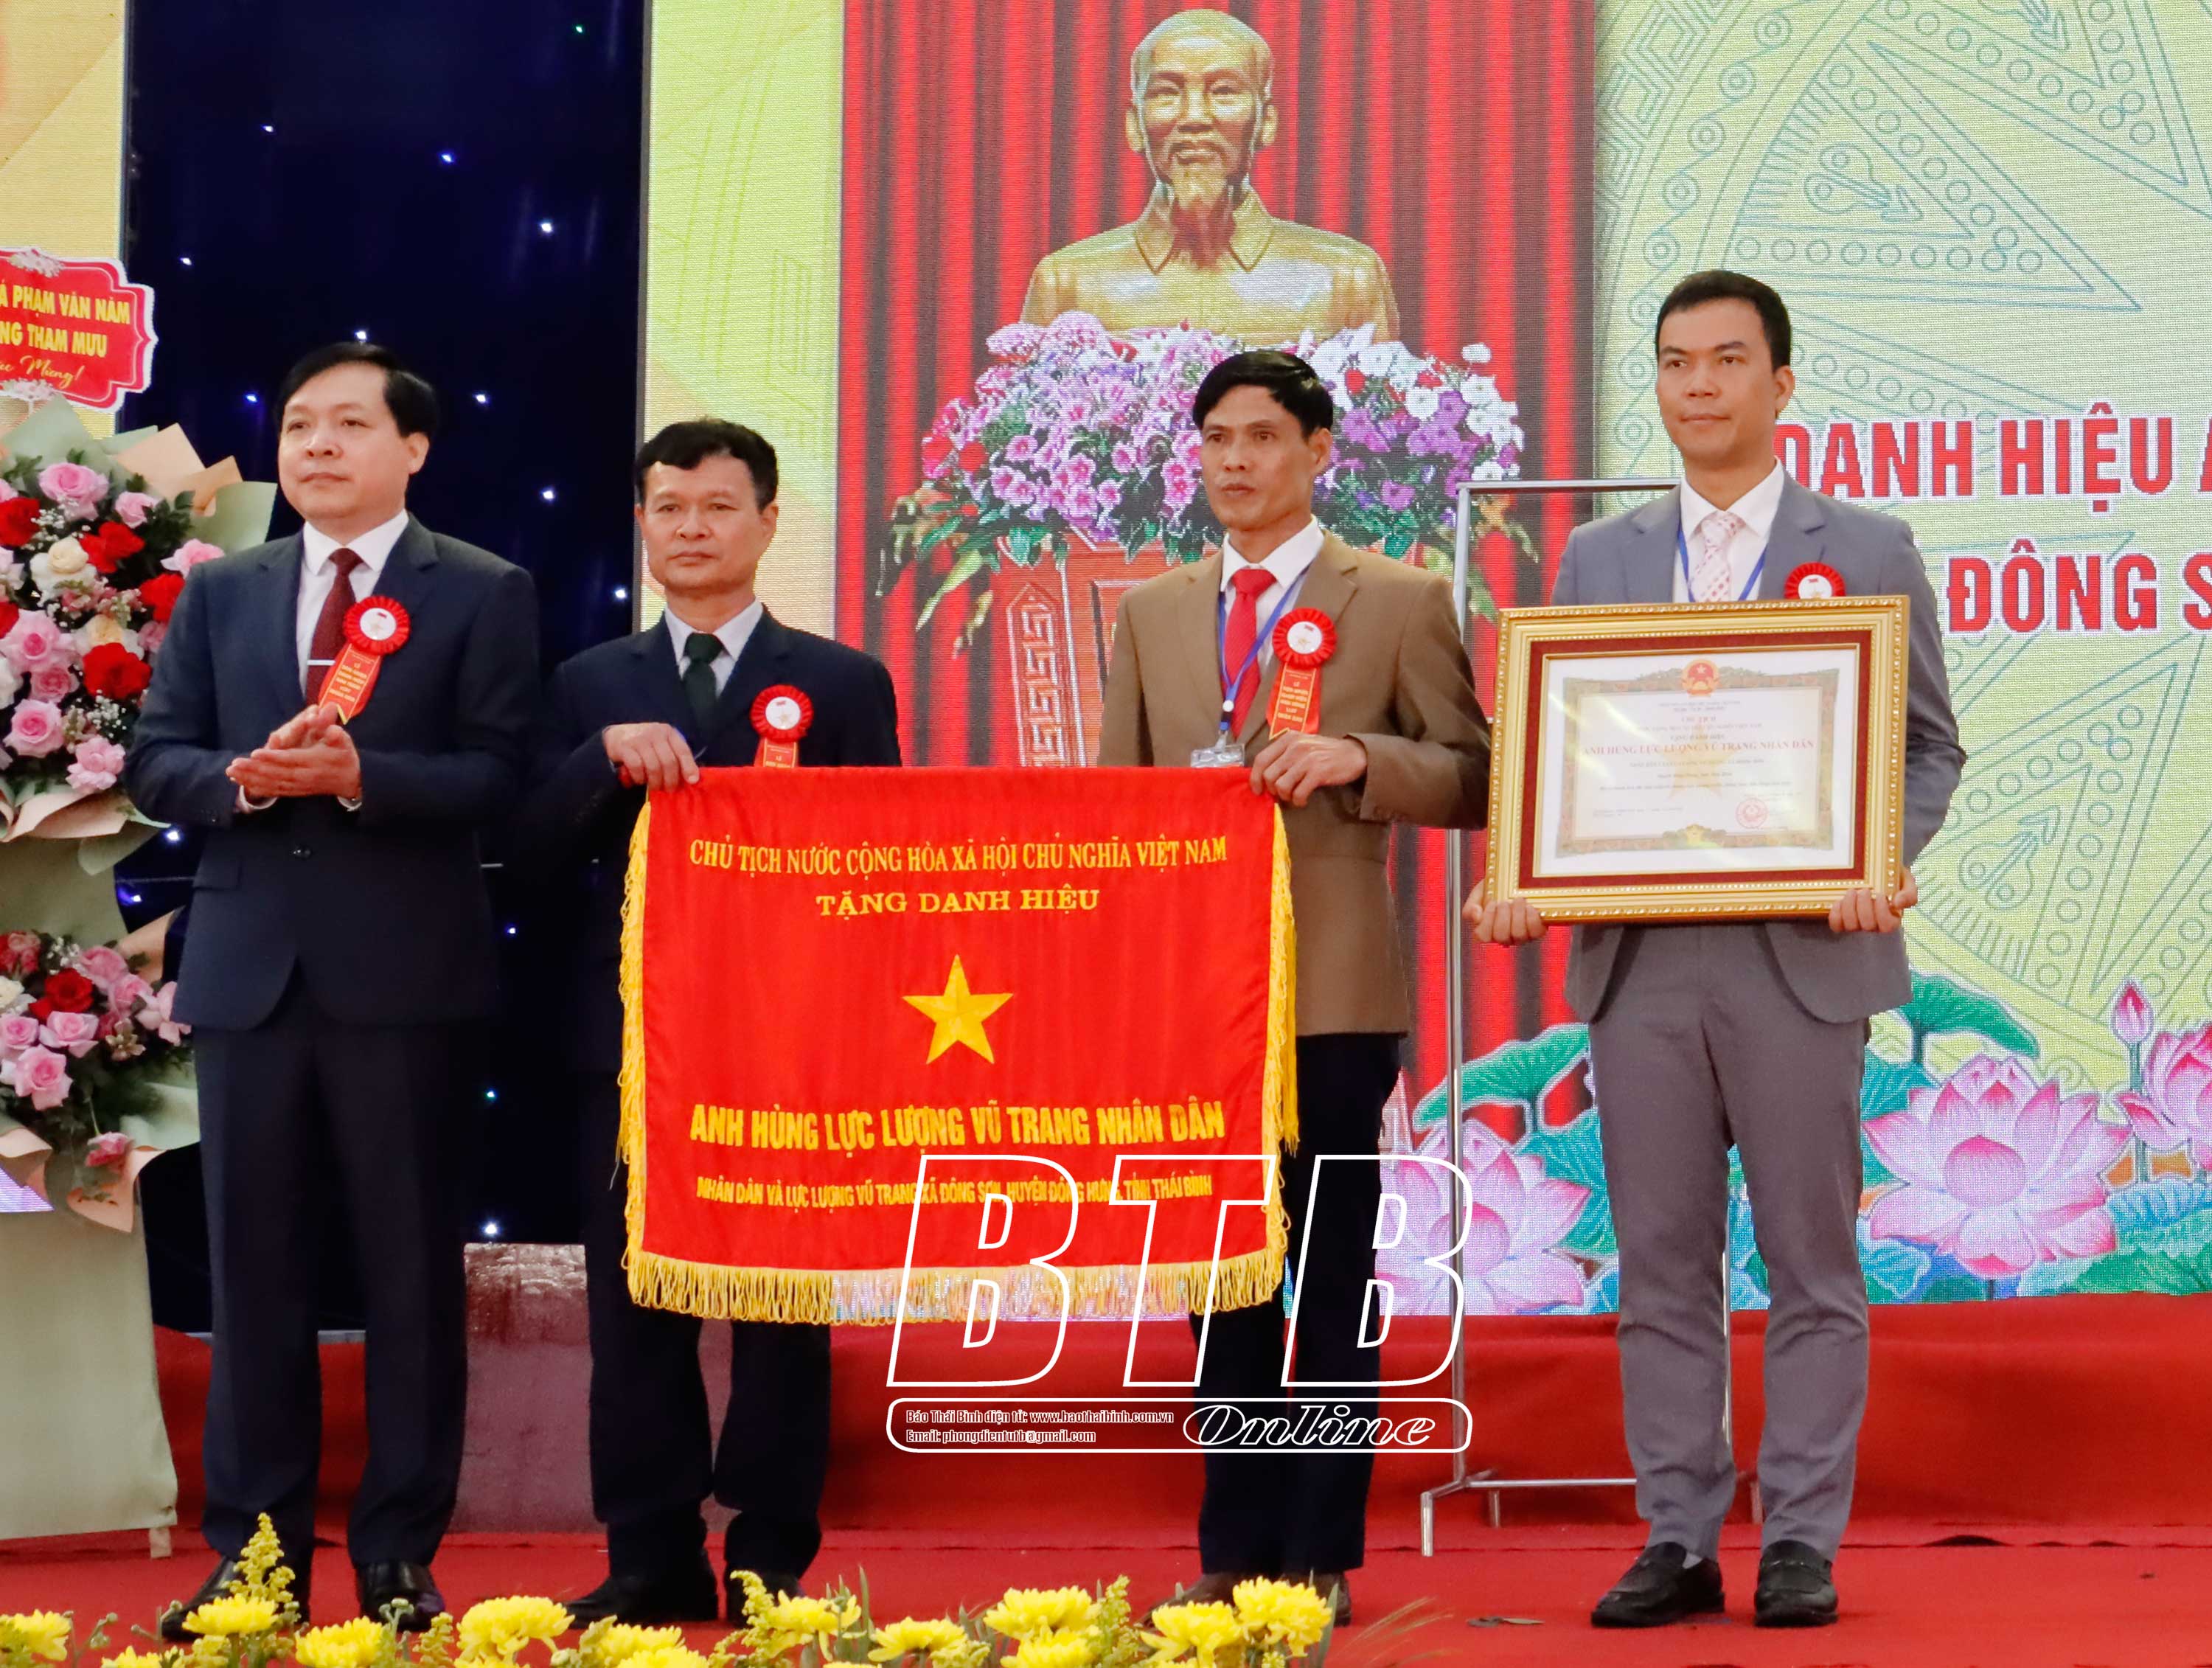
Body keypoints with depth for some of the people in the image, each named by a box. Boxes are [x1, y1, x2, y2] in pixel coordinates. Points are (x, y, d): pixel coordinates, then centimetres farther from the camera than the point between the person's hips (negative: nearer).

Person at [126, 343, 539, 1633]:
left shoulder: (483, 594, 2)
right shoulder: (219, 594, 13)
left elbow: (498, 775, -7)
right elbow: (155, 760, 8)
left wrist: (359, 775, -20)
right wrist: (240, 778, -13)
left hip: (408, 973, -3)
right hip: (251, 968, 3)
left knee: (414, 1271, 2)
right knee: (255, 1266, 6)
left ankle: (399, 1555, 10)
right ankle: (255, 1550, 14)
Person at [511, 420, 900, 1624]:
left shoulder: (843, 684, 6)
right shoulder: (592, 685, 12)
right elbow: (533, 847, 2)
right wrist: (607, 755, -15)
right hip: (632, 1030, 2)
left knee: (782, 1303, 1)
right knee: (634, 1301, 4)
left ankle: (770, 1561, 7)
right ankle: (651, 1559, 10)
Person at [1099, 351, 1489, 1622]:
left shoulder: (1401, 602, 3)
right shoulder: (1154, 613, 15)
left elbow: (1471, 780, -1)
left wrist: (1356, 760, -18)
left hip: (1334, 984, -4)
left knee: (1333, 1269, 0)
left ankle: (1324, 1553, 5)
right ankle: (1236, 1548, 14)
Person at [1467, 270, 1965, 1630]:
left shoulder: (1870, 551, 6)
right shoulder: (1599, 559, 13)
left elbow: (1928, 746, 5)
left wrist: (1886, 863, -14)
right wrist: (1518, 878, -6)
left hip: (1799, 955, -2)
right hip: (1640, 958, 3)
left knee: (1812, 1261, 1)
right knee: (1662, 1265, 5)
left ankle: (1803, 1544, 8)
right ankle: (1679, 1542, 11)